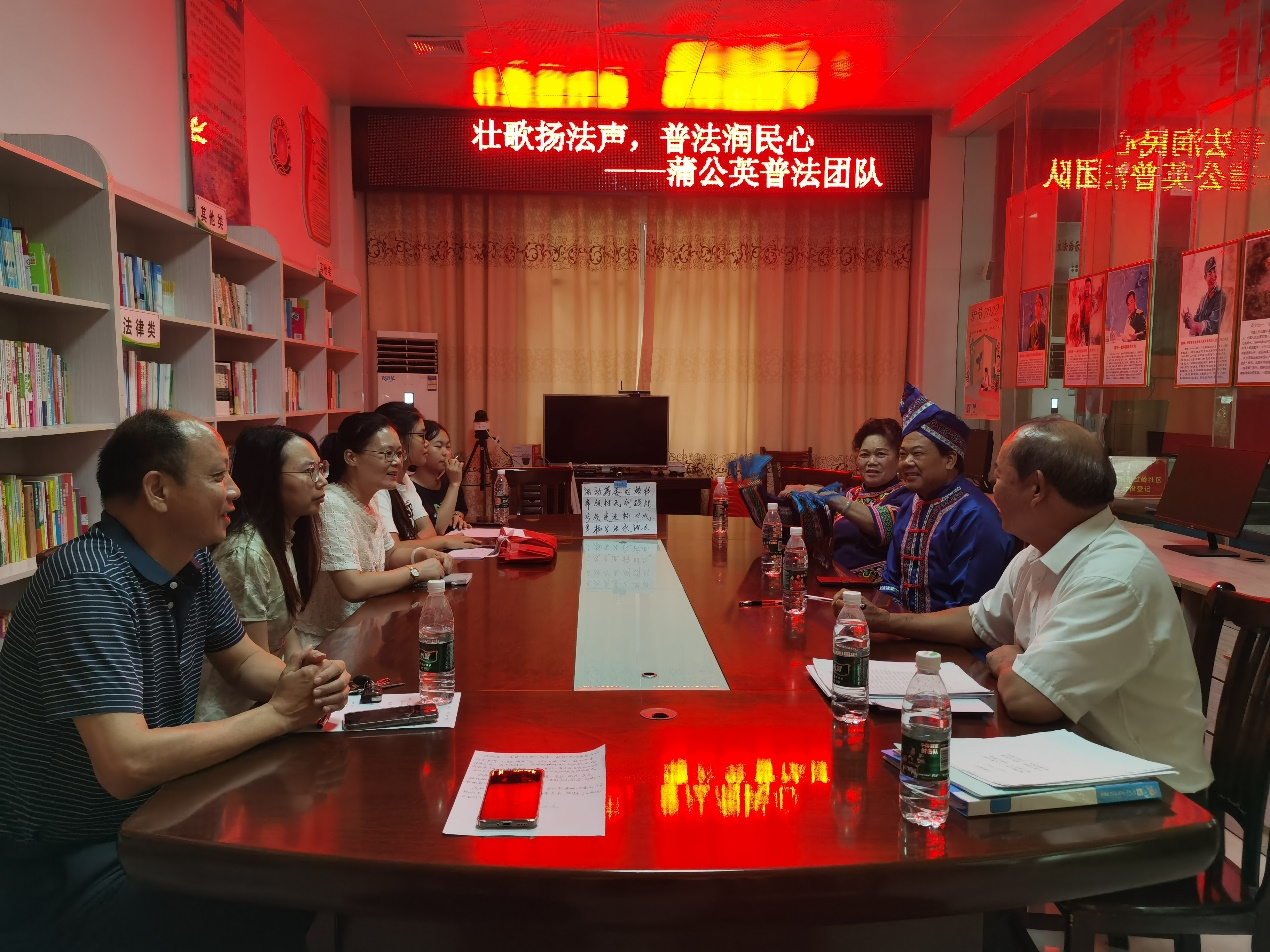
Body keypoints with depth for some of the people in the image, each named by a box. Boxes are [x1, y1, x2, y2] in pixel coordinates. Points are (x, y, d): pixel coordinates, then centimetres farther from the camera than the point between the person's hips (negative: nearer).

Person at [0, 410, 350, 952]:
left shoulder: (193, 563, 0)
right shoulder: (91, 586, -28)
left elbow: (242, 660, 13)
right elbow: (127, 765, -34)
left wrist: (303, 680, -11)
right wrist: (279, 714, -23)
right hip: (61, 865, -8)